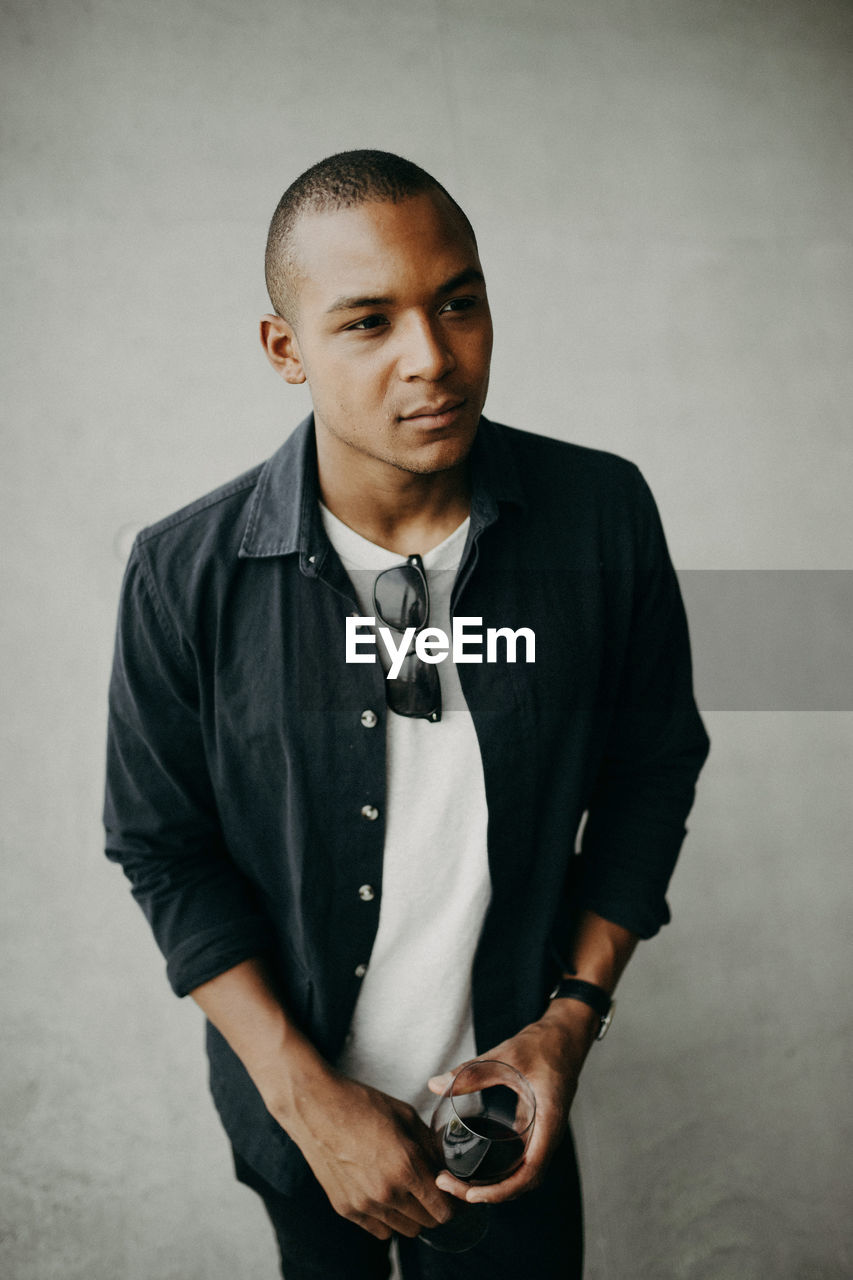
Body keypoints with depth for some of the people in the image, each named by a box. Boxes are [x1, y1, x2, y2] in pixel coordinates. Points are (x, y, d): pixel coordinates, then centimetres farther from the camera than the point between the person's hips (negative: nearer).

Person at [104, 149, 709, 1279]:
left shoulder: (605, 516, -17)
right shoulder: (186, 575, -20)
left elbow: (654, 764, -4)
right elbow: (162, 847, -10)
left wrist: (575, 1016, -10)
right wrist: (309, 1096, -14)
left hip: (508, 1090, 0)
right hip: (295, 1100, 1)